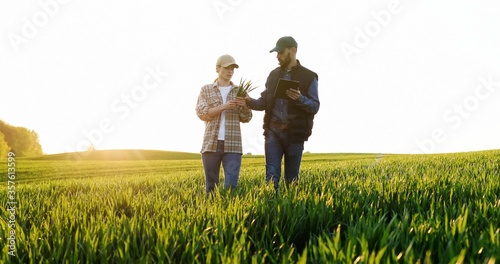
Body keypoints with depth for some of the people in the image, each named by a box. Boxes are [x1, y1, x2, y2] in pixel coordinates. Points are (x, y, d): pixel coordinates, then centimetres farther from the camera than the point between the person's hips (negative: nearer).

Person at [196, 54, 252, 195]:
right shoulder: (206, 89, 10)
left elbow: (246, 118, 10)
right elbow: (202, 113, -3)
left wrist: (245, 105, -11)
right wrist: (223, 107, -15)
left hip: (233, 144, 0)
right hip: (211, 143, 0)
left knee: (231, 184, -8)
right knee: (211, 184, 5)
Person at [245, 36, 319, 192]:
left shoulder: (309, 77, 0)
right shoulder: (274, 75, 12)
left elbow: (315, 107, -3)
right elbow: (264, 102, 14)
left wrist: (300, 99, -22)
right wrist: (249, 101, -6)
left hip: (295, 134, -2)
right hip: (273, 132, 3)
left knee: (292, 178, 5)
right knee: (272, 174, -5)